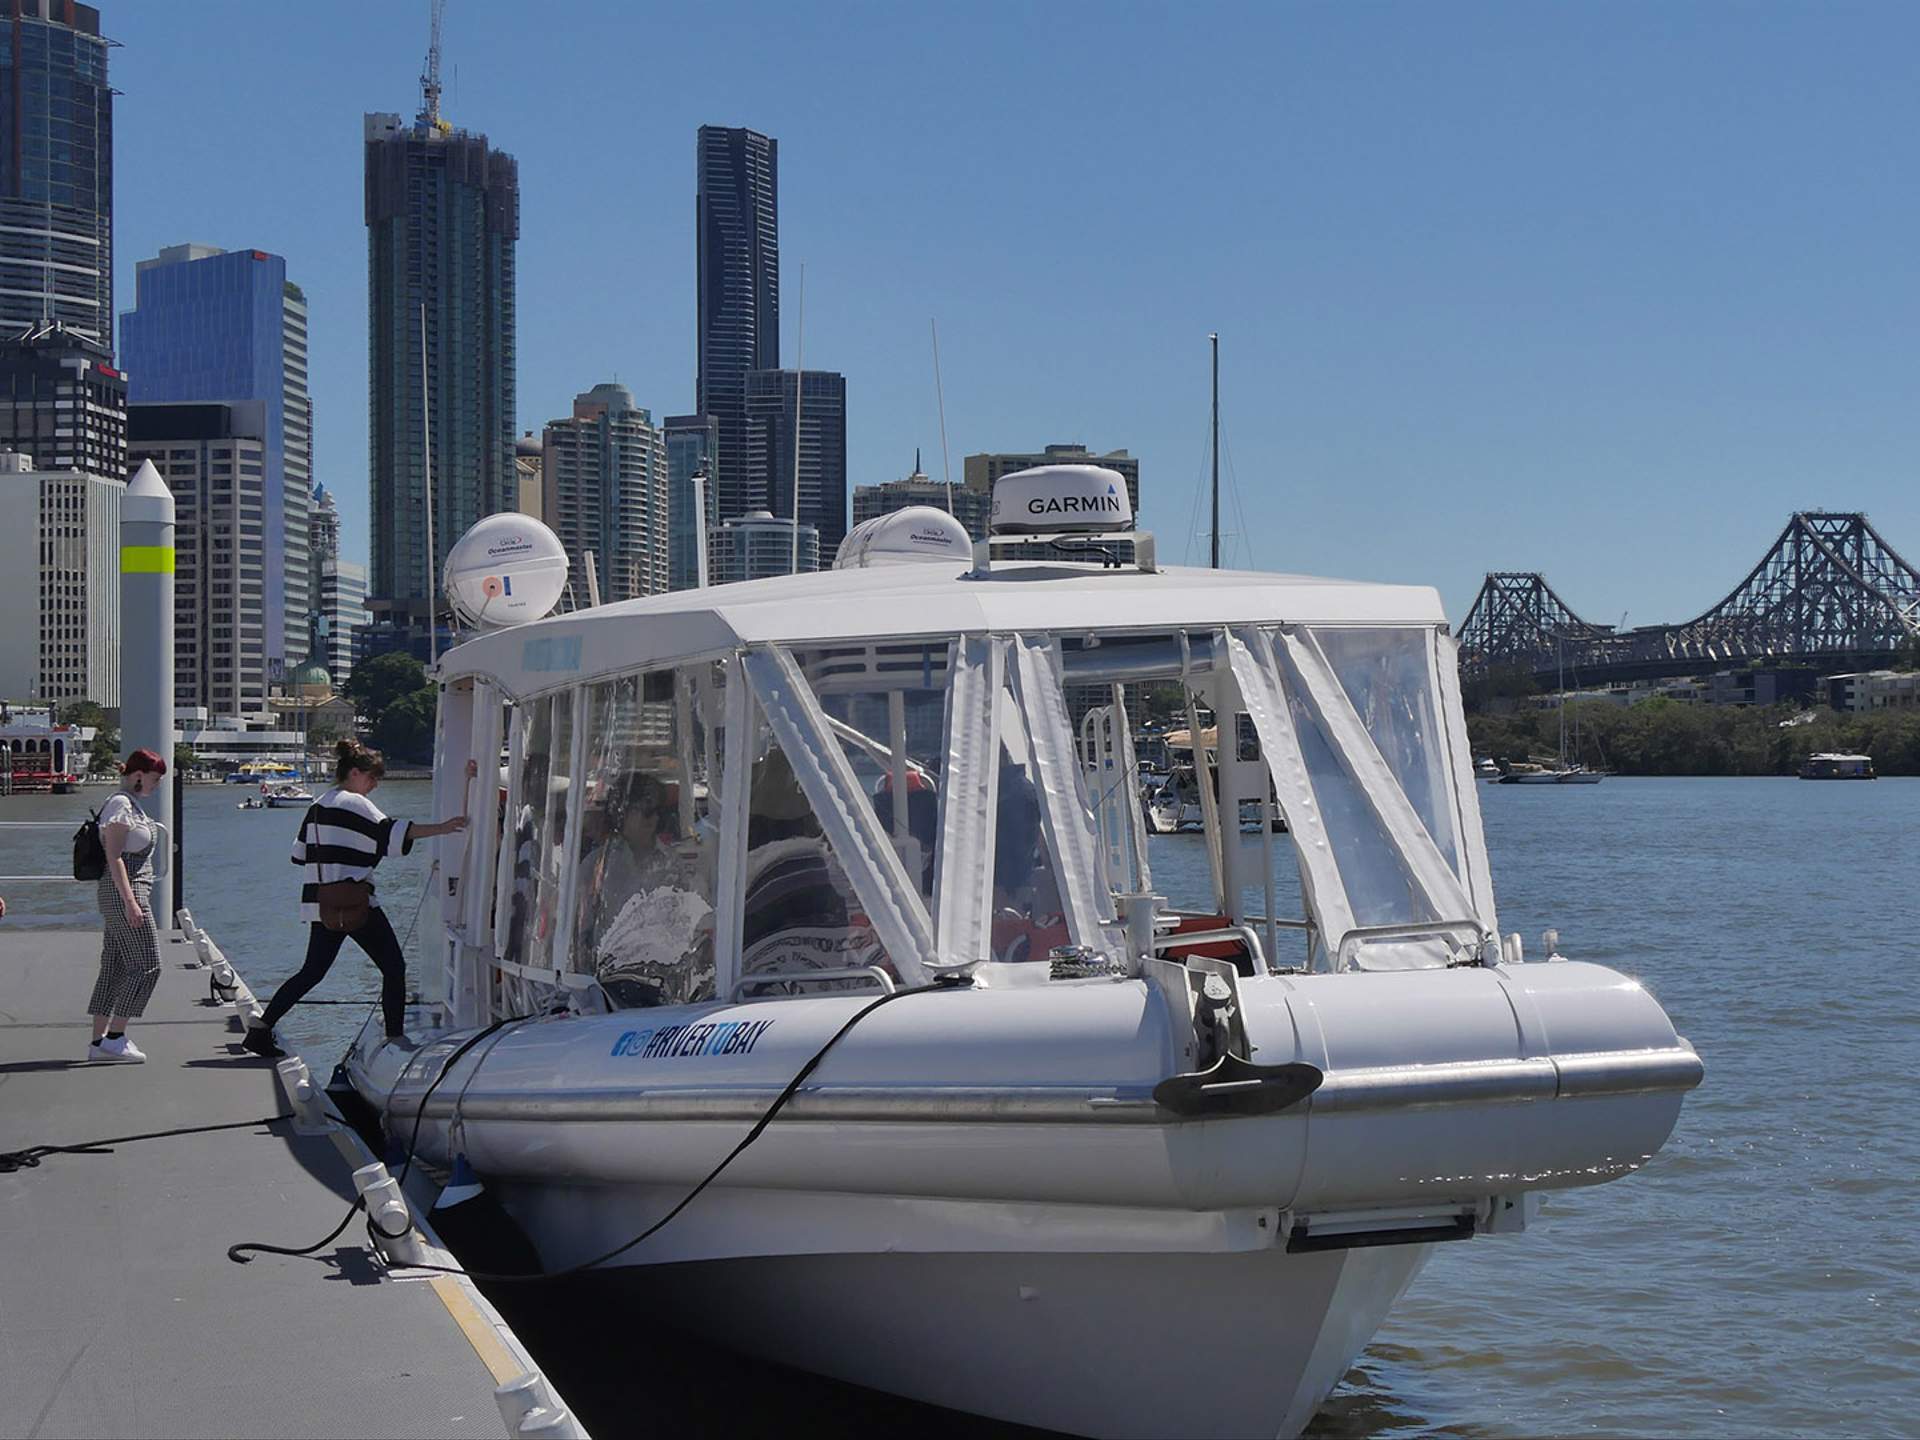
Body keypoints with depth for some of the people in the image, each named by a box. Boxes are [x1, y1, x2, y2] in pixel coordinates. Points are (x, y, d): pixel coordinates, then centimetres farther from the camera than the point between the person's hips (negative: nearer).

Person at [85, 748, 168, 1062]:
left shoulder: (130, 805, 17)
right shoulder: (121, 806, -13)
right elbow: (114, 856, -19)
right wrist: (130, 901, -23)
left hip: (127, 893, 10)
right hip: (125, 892, -10)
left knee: (114, 968, 9)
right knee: (146, 966, -8)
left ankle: (99, 1041, 10)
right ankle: (115, 1038, -7)